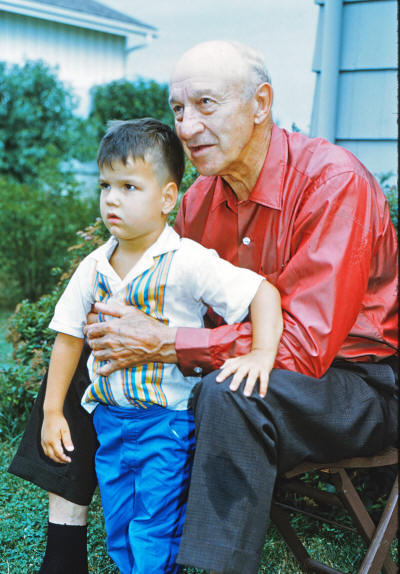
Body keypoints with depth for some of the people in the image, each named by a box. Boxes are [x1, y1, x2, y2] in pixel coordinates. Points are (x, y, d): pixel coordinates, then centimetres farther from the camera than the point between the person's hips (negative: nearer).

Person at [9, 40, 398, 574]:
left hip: (355, 381, -6)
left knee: (231, 391, -39)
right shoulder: (200, 198, 1)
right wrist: (117, 327, -15)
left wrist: (162, 343, -30)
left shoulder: (333, 182, -22)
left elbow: (307, 343, -29)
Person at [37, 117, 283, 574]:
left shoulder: (187, 262, -16)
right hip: (108, 416, 6)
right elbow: (69, 338, 10)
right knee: (118, 532, 17)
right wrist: (52, 411, 10)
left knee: (154, 533, 2)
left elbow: (263, 293, -17)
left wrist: (262, 354, -31)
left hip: (168, 419, -5)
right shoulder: (93, 268, 2)